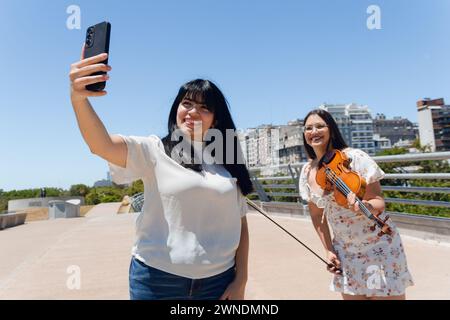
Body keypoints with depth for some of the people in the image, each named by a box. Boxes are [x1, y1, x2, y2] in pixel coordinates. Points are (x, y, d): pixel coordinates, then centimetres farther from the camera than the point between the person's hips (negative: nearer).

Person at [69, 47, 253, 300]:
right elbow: (102, 145, -21)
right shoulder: (153, 151, -3)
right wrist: (78, 98, -38)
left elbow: (240, 223, 7)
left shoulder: (227, 164, 6)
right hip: (157, 280, -2)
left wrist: (241, 280, 4)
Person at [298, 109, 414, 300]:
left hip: (378, 246, -3)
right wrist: (329, 250, 0)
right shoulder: (307, 172, -5)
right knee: (351, 294, 13)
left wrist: (363, 206, -37)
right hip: (345, 252, 4)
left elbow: (379, 203, -16)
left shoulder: (354, 158, -18)